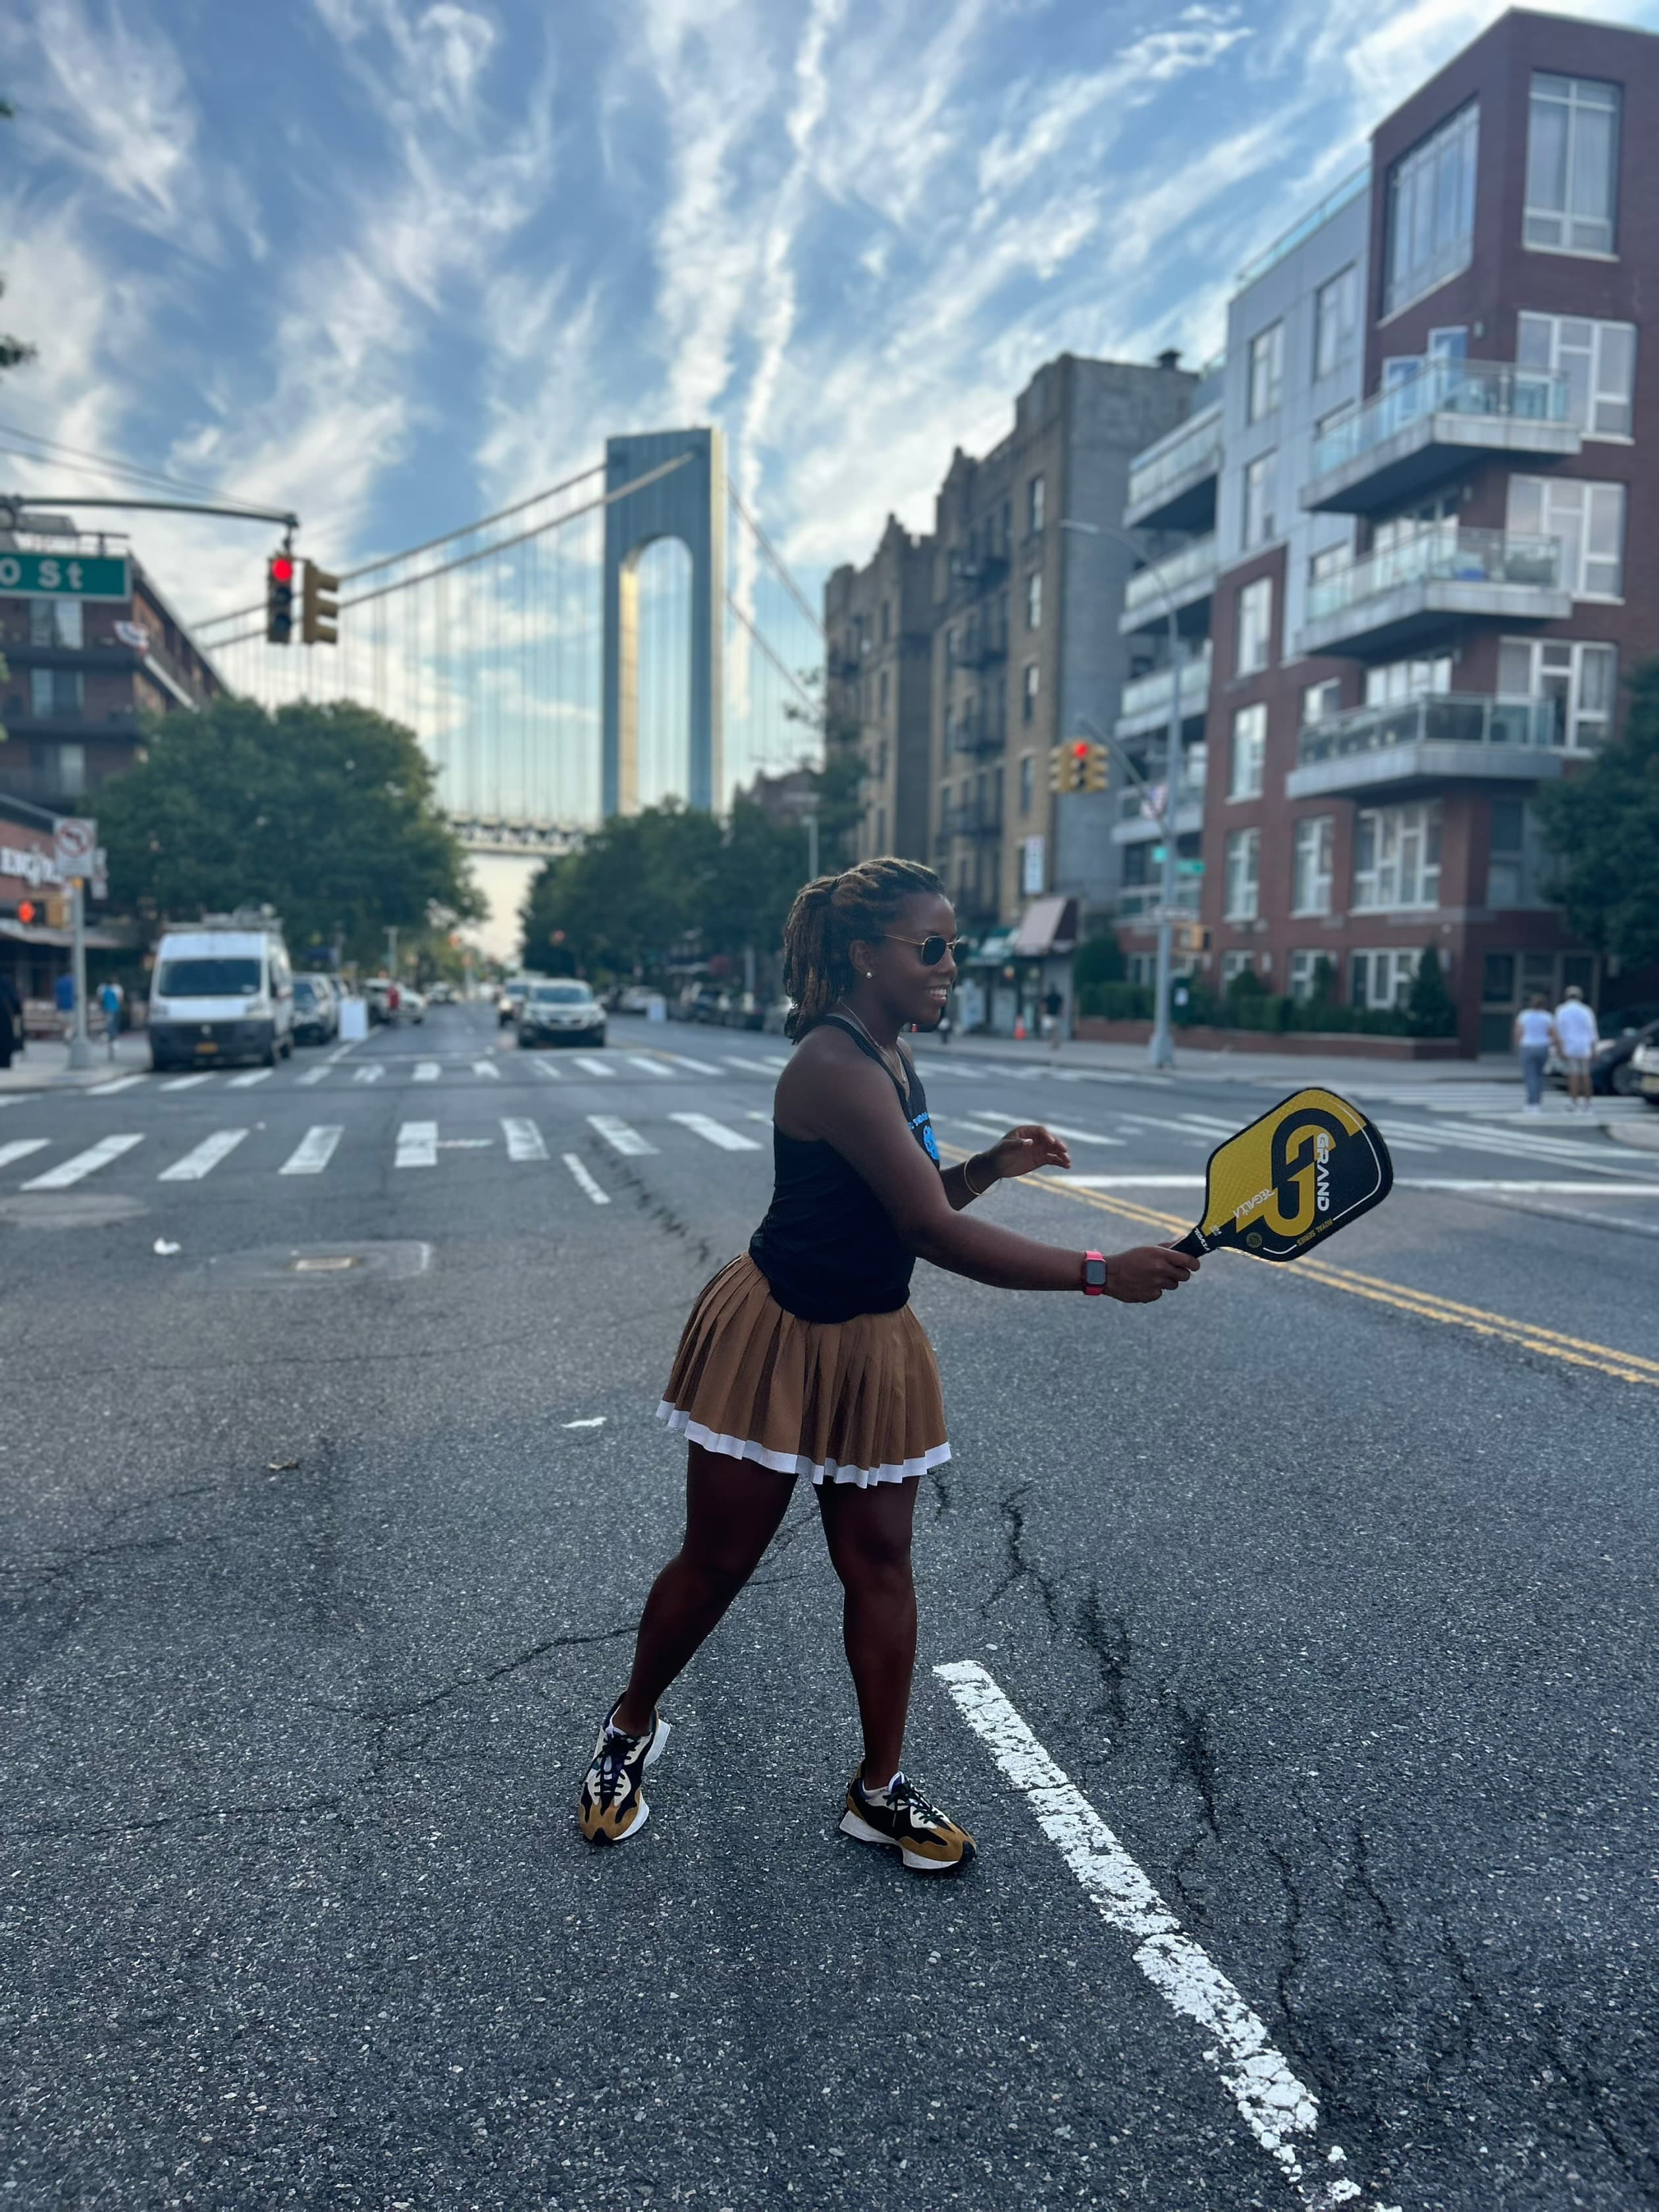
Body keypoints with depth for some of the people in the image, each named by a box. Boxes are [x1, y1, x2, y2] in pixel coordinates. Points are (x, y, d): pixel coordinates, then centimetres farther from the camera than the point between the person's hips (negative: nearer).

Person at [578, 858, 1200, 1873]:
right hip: (776, 1340, -7)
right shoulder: (836, 1066, -25)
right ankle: (630, 1731, 34)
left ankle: (883, 1787, 24)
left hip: (873, 1345, 8)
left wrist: (990, 1165, -5)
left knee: (879, 1558, 8)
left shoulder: (892, 1056, 5)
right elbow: (932, 1231, -31)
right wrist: (1101, 1274, -32)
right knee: (719, 1559, 7)